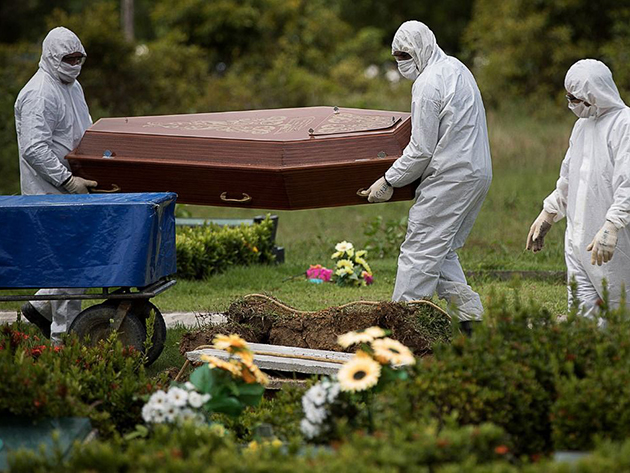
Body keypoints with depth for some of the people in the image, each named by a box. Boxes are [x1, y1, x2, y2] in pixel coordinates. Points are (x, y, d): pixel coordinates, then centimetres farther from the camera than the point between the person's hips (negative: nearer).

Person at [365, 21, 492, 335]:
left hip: (450, 177, -10)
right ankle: (471, 316, 8)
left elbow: (421, 150, -16)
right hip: (478, 172, 10)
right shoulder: (456, 68, 15)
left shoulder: (427, 84, -15)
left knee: (419, 251, -7)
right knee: (442, 251, 15)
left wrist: (389, 182, -7)